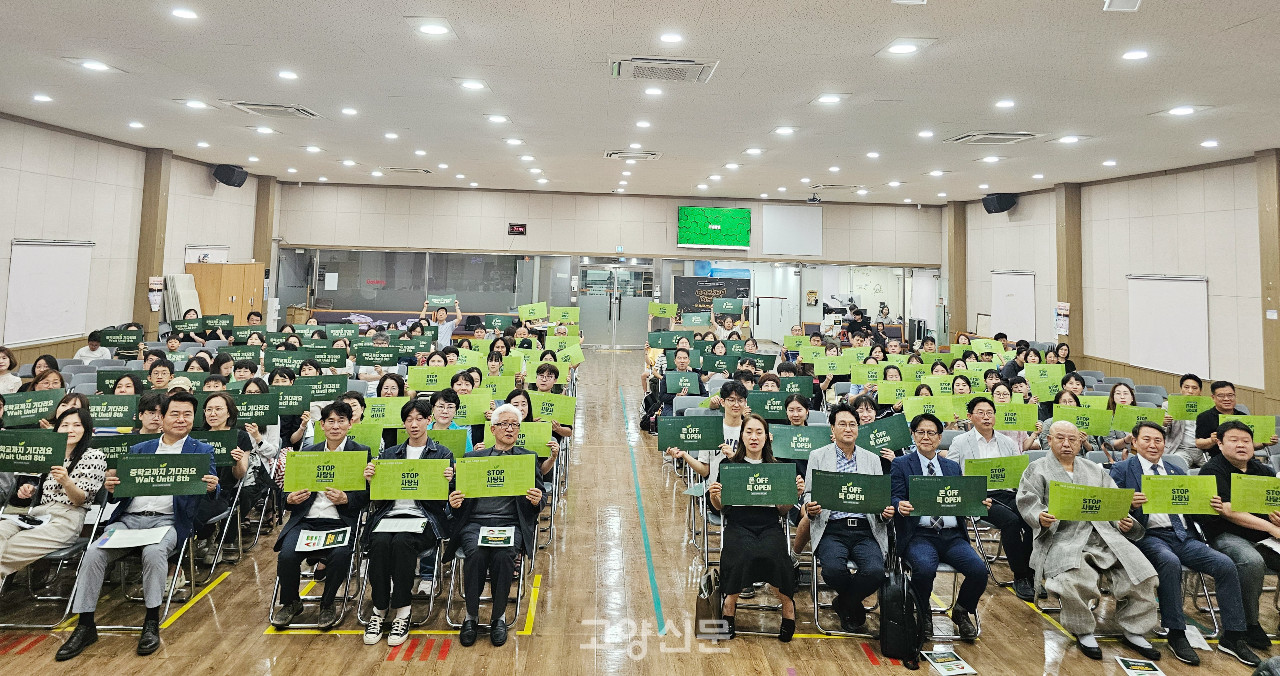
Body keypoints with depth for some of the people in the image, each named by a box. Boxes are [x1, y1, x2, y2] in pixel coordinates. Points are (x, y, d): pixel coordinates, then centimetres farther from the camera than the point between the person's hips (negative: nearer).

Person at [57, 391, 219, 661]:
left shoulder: (202, 451, 10)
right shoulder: (139, 449, 21)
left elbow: (212, 487, -1)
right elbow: (121, 485, 16)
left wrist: (212, 487, -25)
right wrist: (110, 487, -8)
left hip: (168, 519, -4)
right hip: (129, 518, 4)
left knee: (153, 551, -33)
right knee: (93, 552, -21)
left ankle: (152, 623, -19)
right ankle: (85, 626, -11)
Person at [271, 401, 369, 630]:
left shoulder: (362, 453, 7)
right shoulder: (307, 453, 18)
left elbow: (367, 495, 2)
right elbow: (290, 489, 17)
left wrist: (345, 499, -17)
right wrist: (290, 499, -6)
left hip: (340, 521, -3)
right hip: (306, 519, 3)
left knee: (340, 554, -32)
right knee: (287, 554, -24)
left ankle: (327, 604, -3)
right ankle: (290, 603, 8)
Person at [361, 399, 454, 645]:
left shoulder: (443, 454, 10)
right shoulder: (389, 454, 20)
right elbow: (377, 496, 12)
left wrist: (449, 481, -17)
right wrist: (370, 478, -8)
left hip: (423, 516, -3)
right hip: (390, 513, 3)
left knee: (402, 542, -33)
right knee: (380, 543, -30)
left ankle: (402, 613, -21)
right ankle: (379, 610, -15)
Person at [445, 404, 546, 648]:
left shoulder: (529, 458, 17)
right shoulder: (473, 458, 19)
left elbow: (539, 501, 12)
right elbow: (460, 496, 14)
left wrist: (537, 500, -12)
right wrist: (453, 501, -10)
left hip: (510, 522, -1)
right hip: (474, 521, 1)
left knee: (503, 555, -31)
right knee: (475, 552, -30)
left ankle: (499, 616, -12)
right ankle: (471, 615, -11)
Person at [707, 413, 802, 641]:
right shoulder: (727, 466, 9)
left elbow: (783, 510, 13)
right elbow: (721, 508, 12)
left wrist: (796, 494, -5)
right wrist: (713, 496, -10)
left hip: (770, 525, 1)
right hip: (738, 524, -1)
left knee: (771, 554, -32)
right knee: (743, 555, -34)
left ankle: (787, 605, -5)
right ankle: (730, 604, -8)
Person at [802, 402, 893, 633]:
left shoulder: (872, 459, 17)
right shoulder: (818, 456, 11)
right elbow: (809, 494, 9)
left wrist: (886, 512, -9)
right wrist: (810, 508, -15)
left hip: (865, 530, 2)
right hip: (832, 529, -2)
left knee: (875, 571, -28)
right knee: (833, 569, -31)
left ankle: (843, 605, 5)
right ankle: (855, 610, 5)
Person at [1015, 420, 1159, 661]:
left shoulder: (1095, 470, 25)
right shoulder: (1037, 470, 11)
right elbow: (1027, 502, -1)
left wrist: (1126, 522, -2)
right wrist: (1041, 518, -23)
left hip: (1104, 534, 5)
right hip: (1063, 539, -5)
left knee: (1142, 572, -17)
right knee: (1073, 579, -32)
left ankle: (1133, 632, 2)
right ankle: (1083, 632, -6)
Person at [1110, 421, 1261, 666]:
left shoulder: (1176, 472, 23)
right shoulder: (1122, 469, 6)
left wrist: (1210, 506, -5)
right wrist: (1129, 504, -24)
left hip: (1182, 536, 5)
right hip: (1148, 535, -5)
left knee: (1225, 564, -17)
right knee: (1170, 562, -34)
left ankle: (1232, 637, -4)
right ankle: (1176, 635, -20)